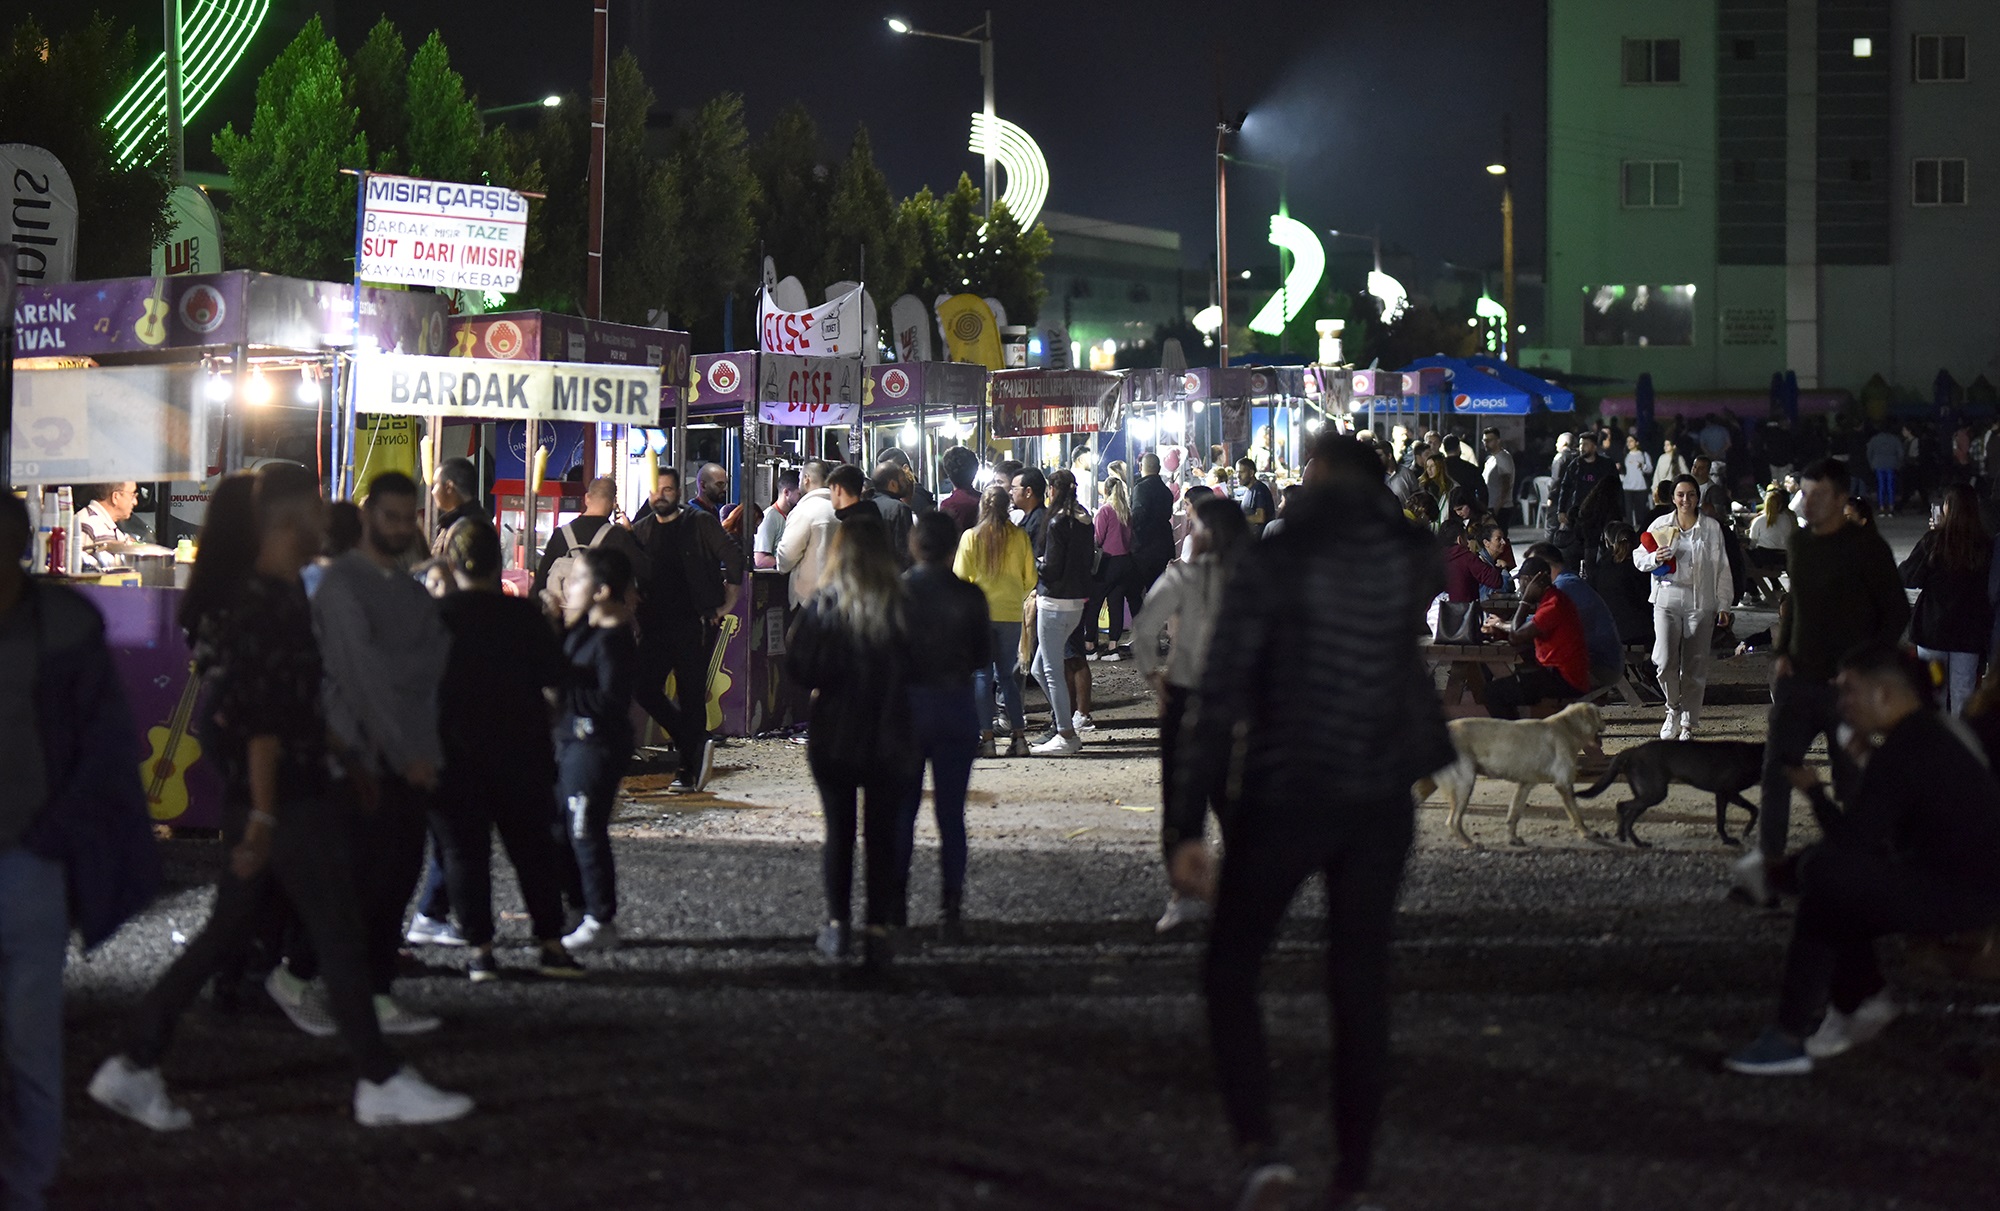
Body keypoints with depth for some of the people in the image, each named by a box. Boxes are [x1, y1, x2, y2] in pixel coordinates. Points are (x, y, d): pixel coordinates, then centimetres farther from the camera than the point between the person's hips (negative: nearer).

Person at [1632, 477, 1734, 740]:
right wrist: (1654, 559, -10)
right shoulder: (1661, 526, 6)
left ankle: (1687, 723, 13)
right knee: (1665, 660, -13)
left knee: (1695, 666, 2)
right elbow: (1638, 556, 13)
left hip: (1700, 602, 0)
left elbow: (1721, 568, 9)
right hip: (1667, 599, 0)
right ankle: (1673, 707, 13)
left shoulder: (1712, 528, 5)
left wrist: (1723, 605, 6)